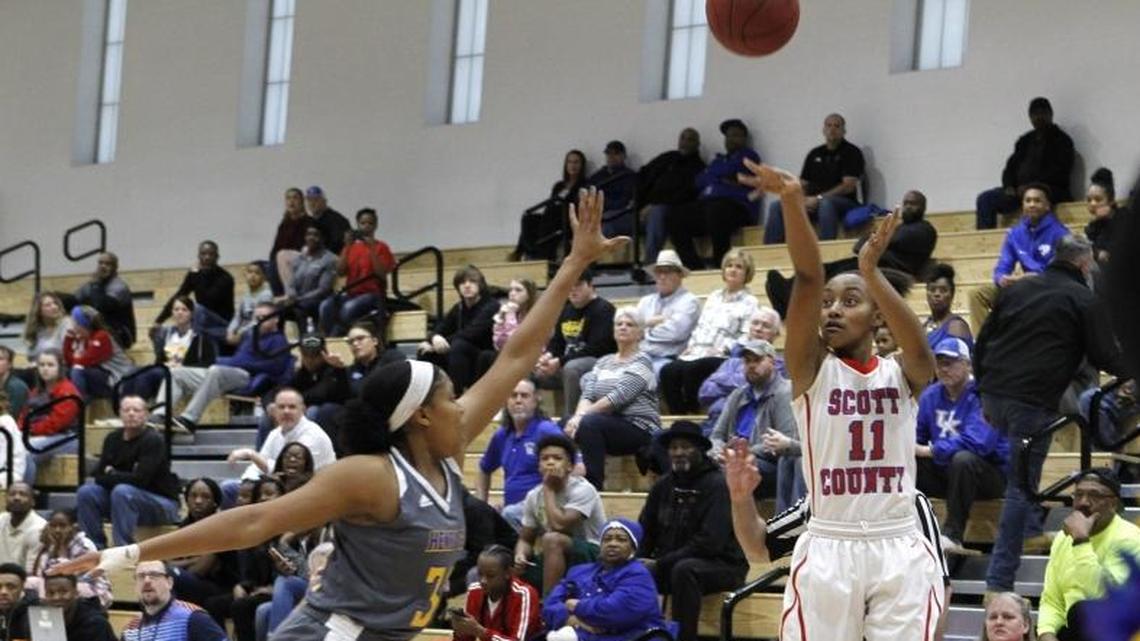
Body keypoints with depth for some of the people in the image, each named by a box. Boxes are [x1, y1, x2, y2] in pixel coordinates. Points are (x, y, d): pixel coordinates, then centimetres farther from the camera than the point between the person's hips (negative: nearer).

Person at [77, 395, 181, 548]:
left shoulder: (153, 440, -16)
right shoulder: (113, 439, 4)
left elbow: (140, 479, -25)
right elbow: (99, 476, 1)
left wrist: (111, 475, -11)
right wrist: (118, 477, -16)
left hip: (162, 504, -6)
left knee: (122, 492, -34)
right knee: (86, 492, -12)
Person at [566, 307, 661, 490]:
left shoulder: (641, 362, -3)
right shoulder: (604, 362, 18)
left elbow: (617, 398, -16)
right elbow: (587, 395, 6)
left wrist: (582, 416, -19)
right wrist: (578, 416, -17)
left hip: (639, 429, -6)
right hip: (607, 426, 6)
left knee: (589, 423, -32)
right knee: (564, 425, -17)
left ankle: (594, 486, -31)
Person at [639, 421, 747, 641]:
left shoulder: (716, 485, -12)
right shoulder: (663, 486, 7)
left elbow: (710, 542, -20)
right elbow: (645, 532, 11)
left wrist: (661, 563, -19)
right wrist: (638, 560, -11)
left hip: (722, 565, -6)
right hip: (670, 565, 6)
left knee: (684, 569, -36)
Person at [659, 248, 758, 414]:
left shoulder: (750, 303, 5)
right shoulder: (713, 297, 26)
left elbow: (747, 338, -5)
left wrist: (723, 348, -17)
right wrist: (691, 346, 6)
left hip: (723, 357, -6)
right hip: (697, 353, 6)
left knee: (692, 369, -35)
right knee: (668, 371, -24)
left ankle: (692, 415, -22)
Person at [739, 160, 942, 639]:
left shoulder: (901, 374, 5)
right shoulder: (812, 370, 3)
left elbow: (921, 351, -19)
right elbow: (807, 280, -11)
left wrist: (872, 273, -33)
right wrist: (793, 202, -24)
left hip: (899, 550, 1)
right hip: (828, 550, -1)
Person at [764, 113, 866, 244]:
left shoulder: (851, 153, 2)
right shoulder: (814, 154, 20)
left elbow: (849, 186, -8)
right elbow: (802, 184, 20)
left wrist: (819, 199, -14)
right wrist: (802, 200, -5)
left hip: (843, 203, -6)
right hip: (812, 204, 6)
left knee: (826, 204, -41)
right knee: (777, 207, -15)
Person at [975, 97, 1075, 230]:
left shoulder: (1061, 140, 4)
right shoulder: (1025, 140, 23)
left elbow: (1059, 174, -8)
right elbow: (1011, 167, 20)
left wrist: (1029, 187, -17)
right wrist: (1009, 187, -4)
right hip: (1019, 191, 7)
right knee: (985, 198, -12)